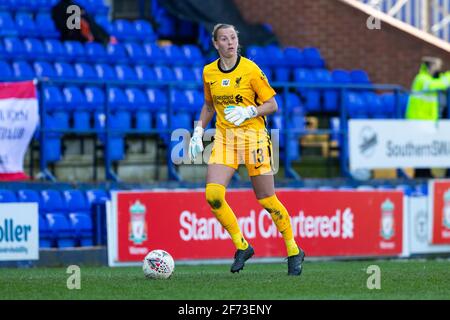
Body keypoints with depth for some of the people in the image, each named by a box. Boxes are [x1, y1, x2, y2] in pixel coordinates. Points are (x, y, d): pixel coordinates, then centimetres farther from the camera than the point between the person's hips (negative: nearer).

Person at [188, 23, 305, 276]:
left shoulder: (250, 70, -9)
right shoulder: (209, 72, 6)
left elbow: (272, 105, -6)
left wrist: (248, 112, -21)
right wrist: (199, 132, 10)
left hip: (253, 136, -4)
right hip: (224, 138, 4)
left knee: (267, 200, -1)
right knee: (213, 195, -15)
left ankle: (294, 252, 17)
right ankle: (242, 246, 2)